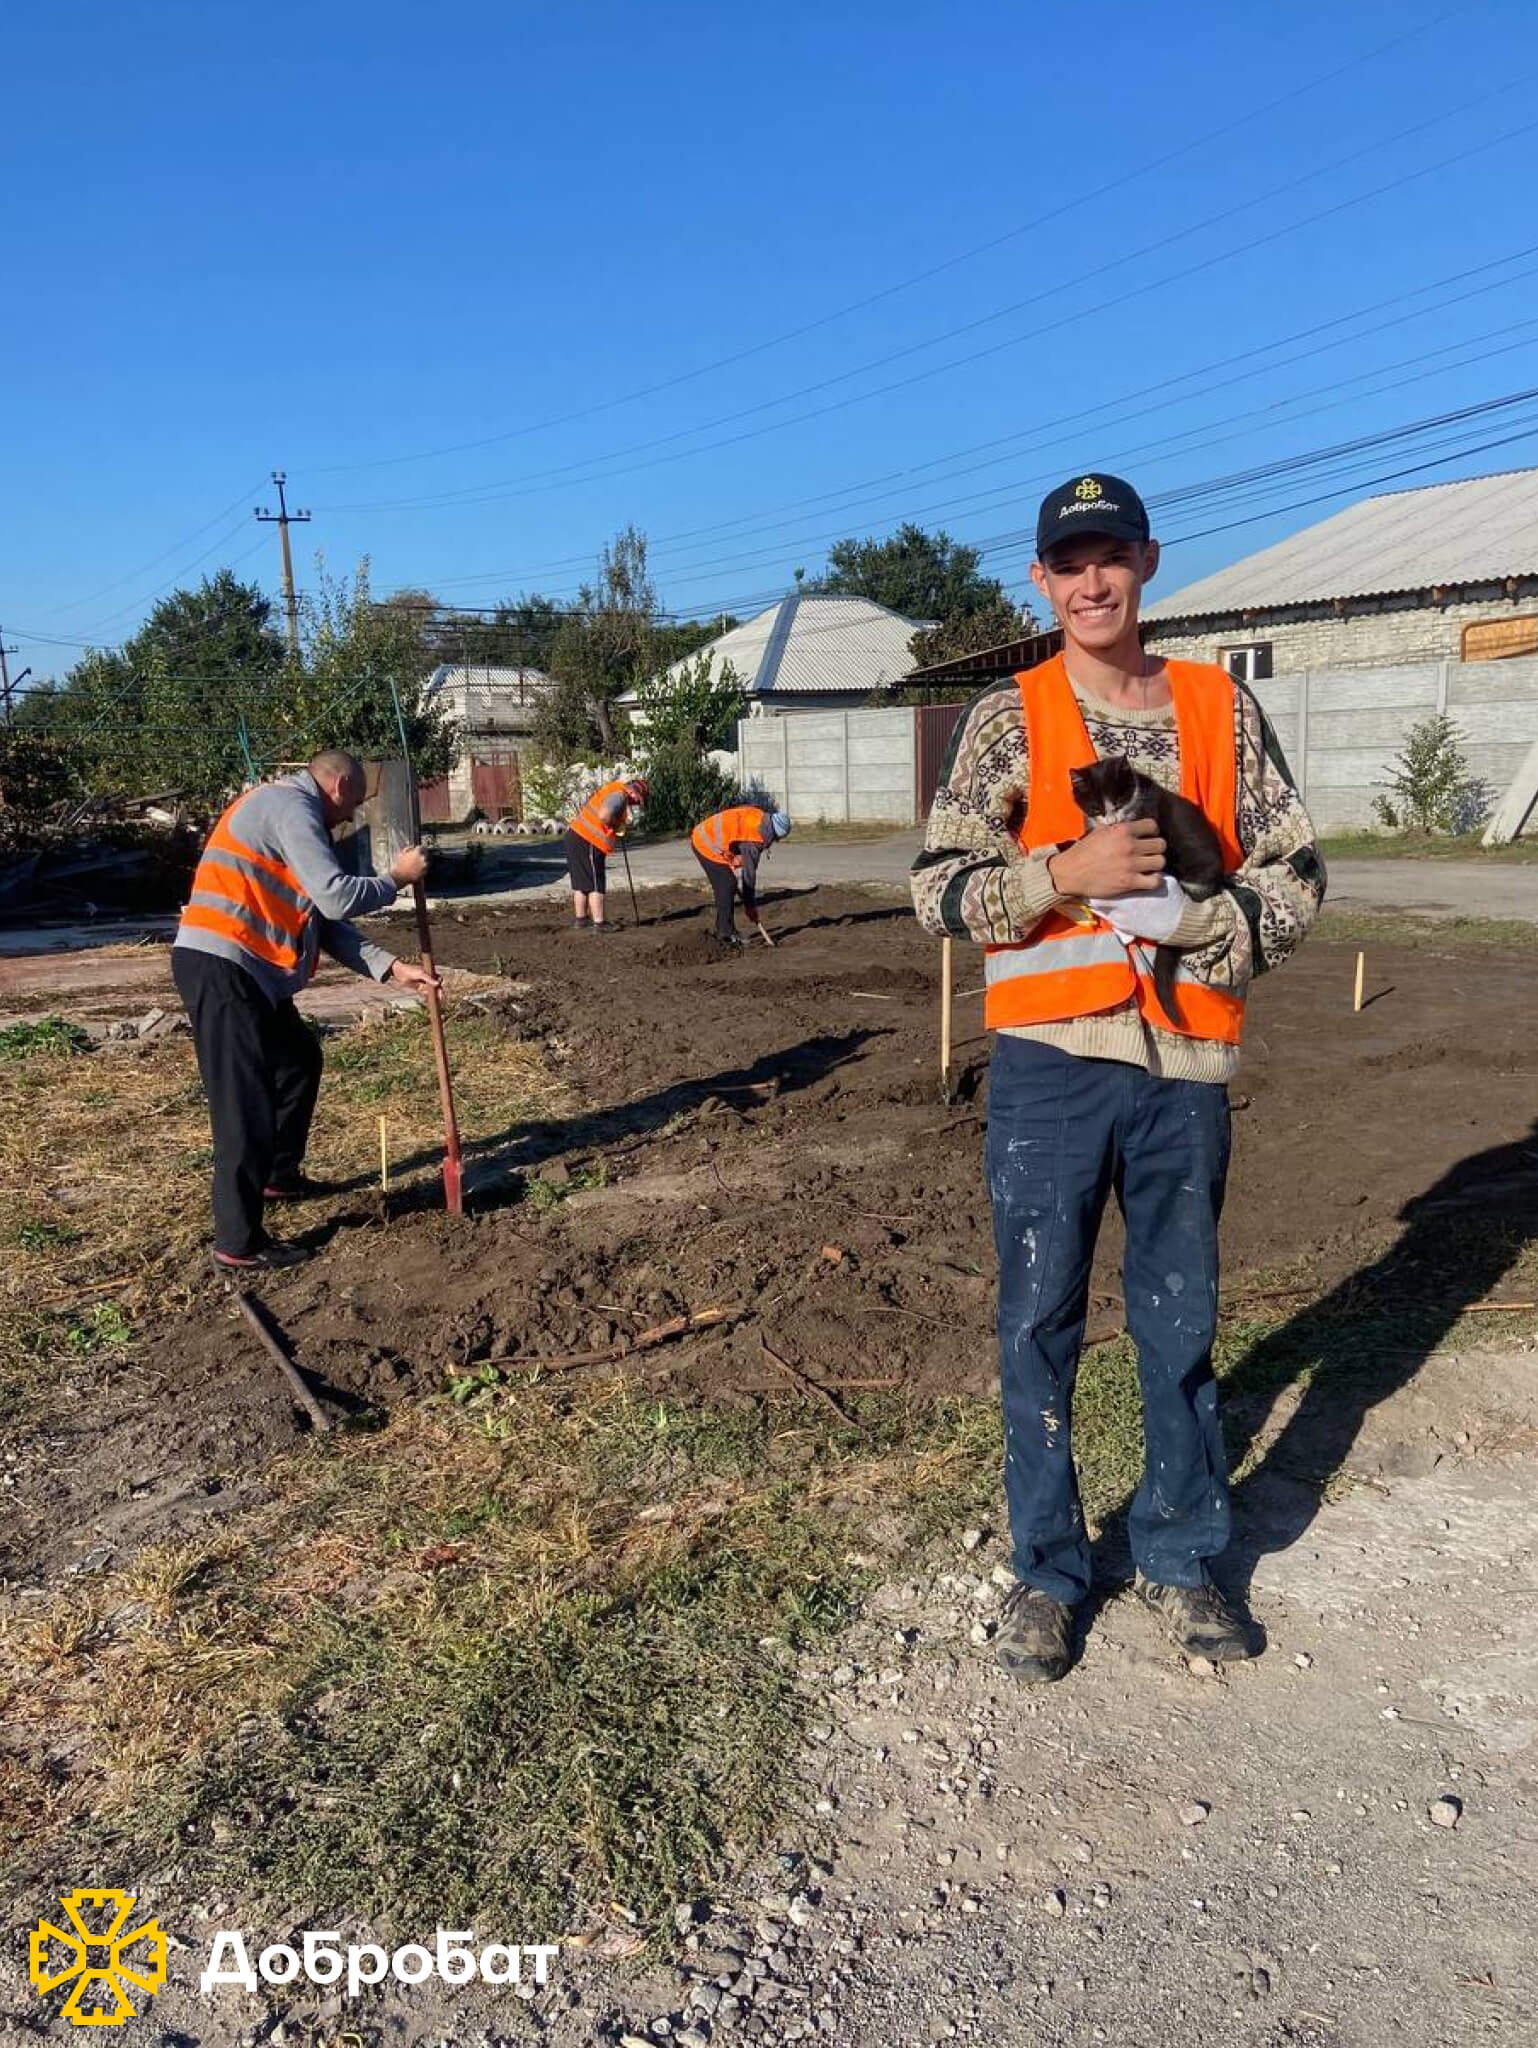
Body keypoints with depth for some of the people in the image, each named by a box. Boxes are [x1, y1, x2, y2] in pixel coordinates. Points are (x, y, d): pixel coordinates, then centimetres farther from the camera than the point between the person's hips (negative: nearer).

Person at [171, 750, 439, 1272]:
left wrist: (391, 968, 10)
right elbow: (337, 897, -19)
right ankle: (238, 1243, -2)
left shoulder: (292, 815, 22)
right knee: (246, 1106, -9)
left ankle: (279, 1175, 39)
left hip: (249, 972, 11)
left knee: (300, 1060, 24)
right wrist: (396, 878, -2)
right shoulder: (289, 806, -10)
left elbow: (328, 923, 18)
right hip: (220, 968, -11)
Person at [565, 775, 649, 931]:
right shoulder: (619, 795, -13)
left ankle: (580, 919, 25)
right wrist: (614, 826, -9)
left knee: (580, 882, 17)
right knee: (595, 885, -4)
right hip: (587, 842, -10)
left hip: (575, 835, 10)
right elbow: (604, 815, -28)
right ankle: (598, 923, -3)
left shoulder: (612, 790, 18)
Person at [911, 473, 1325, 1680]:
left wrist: (1187, 919, -12)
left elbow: (1296, 879, 5)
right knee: (1040, 1324, 8)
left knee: (1182, 1323, 13)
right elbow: (939, 891, -6)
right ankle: (1048, 1569, 25)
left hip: (1187, 1061, 2)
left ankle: (1181, 1558, 32)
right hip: (1050, 1061, -1)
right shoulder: (1008, 718, 0)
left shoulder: (1223, 708, 6)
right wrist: (1069, 872, -18)